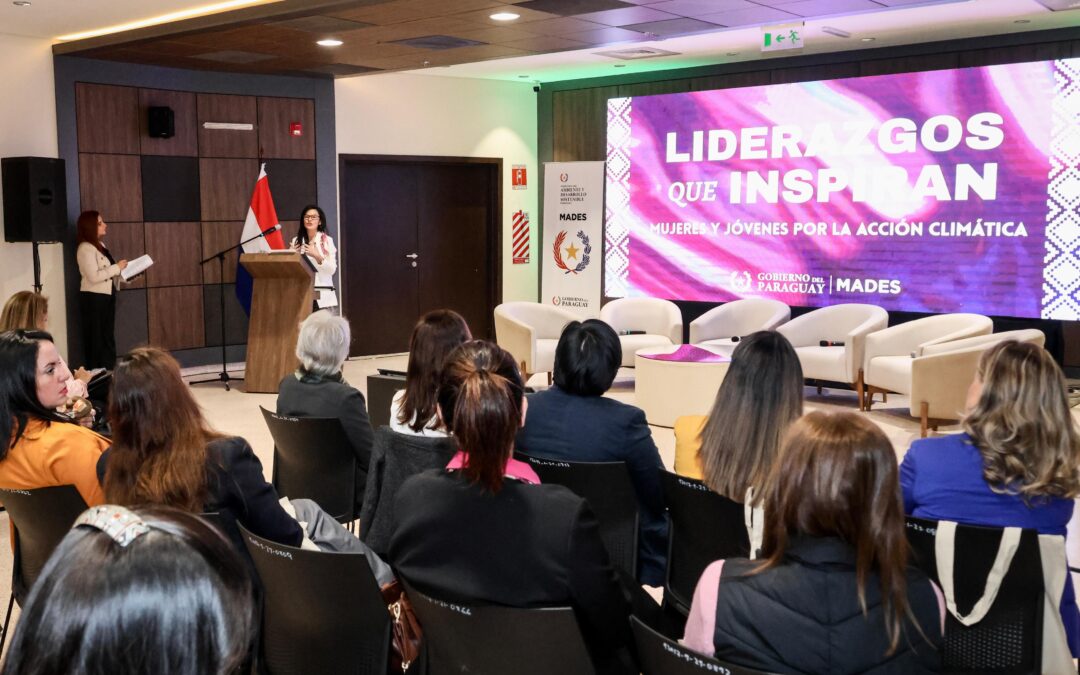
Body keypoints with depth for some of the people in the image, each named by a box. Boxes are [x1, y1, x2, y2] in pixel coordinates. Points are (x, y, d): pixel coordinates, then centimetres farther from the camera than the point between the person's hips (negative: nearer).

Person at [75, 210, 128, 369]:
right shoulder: (85, 248, -14)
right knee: (96, 339, -2)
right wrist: (117, 268, -16)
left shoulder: (100, 245, 13)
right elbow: (94, 276, -23)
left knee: (108, 337, 12)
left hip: (106, 296, 9)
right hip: (93, 298, -9)